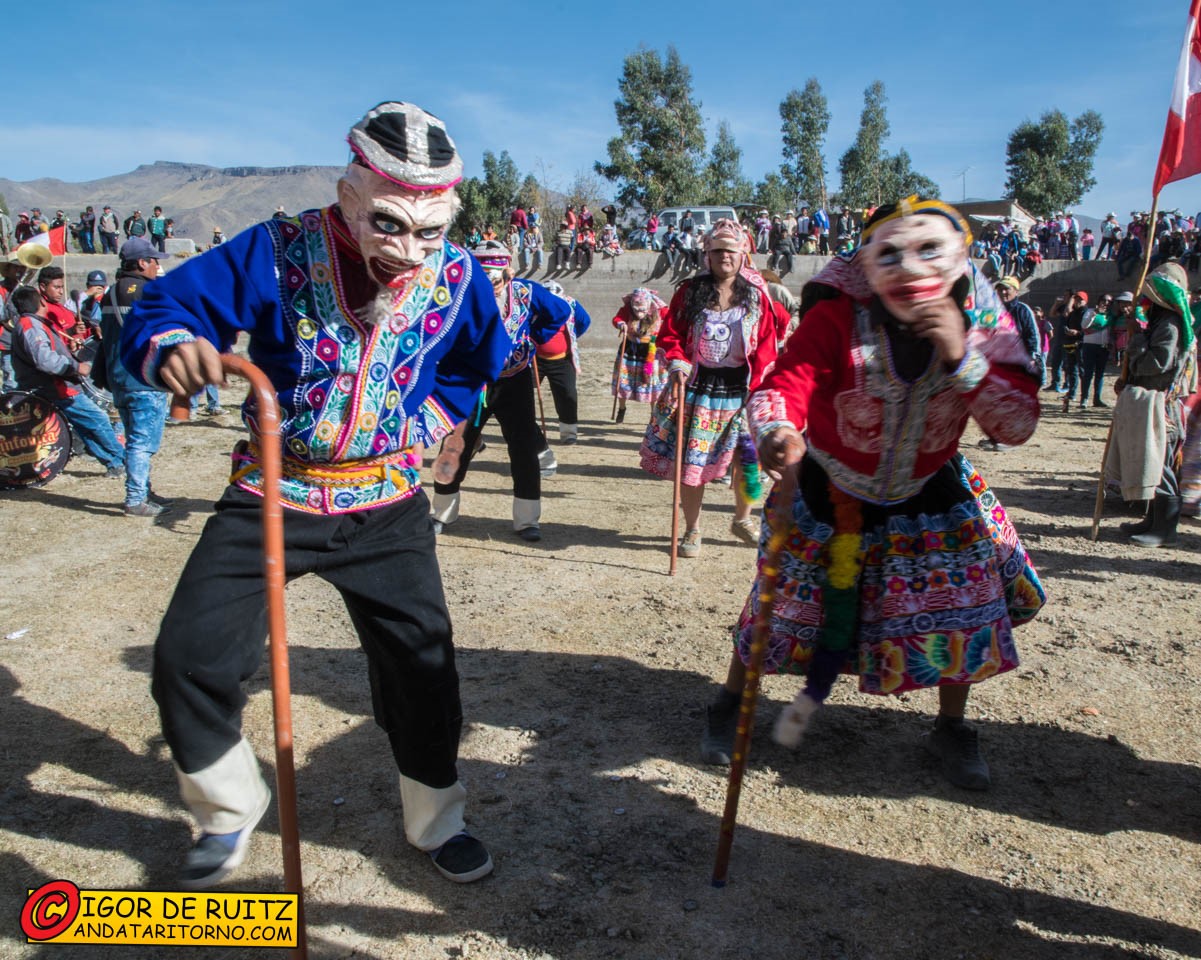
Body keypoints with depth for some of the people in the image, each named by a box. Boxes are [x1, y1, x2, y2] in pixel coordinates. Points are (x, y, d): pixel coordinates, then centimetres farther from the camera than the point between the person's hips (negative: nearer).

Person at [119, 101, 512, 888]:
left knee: (422, 661, 2)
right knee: (190, 657, -5)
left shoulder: (456, 276, -6)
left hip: (386, 504, 1)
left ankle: (437, 820, 29)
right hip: (271, 494, 0)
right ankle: (231, 809, 25)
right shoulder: (279, 251, -13)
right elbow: (162, 308, -11)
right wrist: (174, 347, -35)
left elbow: (482, 365, 14)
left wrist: (422, 421, 4)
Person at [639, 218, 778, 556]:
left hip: (739, 389, 1)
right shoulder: (690, 292, 2)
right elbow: (669, 334, 4)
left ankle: (742, 519, 29)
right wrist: (678, 365, -13)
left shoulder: (757, 296, 4)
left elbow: (766, 345, 2)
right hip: (697, 388, 0)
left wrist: (758, 386, -8)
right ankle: (692, 531, 18)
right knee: (691, 462, 2)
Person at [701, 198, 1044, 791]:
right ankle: (729, 706, 28)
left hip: (930, 492, 3)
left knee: (963, 600, 0)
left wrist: (962, 356, -35)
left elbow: (1019, 425, -20)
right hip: (831, 490, -3)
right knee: (783, 599, 3)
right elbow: (782, 385, -38)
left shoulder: (982, 323, -16)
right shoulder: (837, 318, -27)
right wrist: (775, 433, -62)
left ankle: (951, 728, 27)